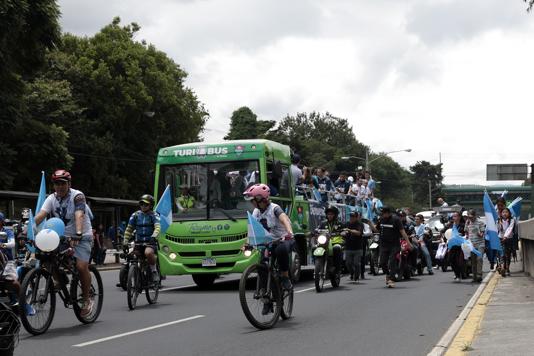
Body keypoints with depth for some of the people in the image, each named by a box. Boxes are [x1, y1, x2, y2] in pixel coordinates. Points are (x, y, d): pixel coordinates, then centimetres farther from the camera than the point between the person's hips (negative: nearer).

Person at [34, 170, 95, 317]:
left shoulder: (77, 196, -15)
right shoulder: (51, 199, -1)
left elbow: (79, 216, -30)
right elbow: (40, 215, -14)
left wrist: (78, 234, -46)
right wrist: (29, 229, -30)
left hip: (81, 237, -5)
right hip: (62, 237, 5)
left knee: (81, 266, -20)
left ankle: (87, 300, -3)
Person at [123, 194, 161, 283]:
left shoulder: (154, 215, 1)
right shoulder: (135, 215, 11)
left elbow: (157, 227, -15)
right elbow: (129, 229, 13)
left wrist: (154, 236, -34)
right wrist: (125, 241, 1)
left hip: (150, 242, -4)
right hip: (139, 242, 4)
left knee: (148, 252, -34)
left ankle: (154, 271, -14)